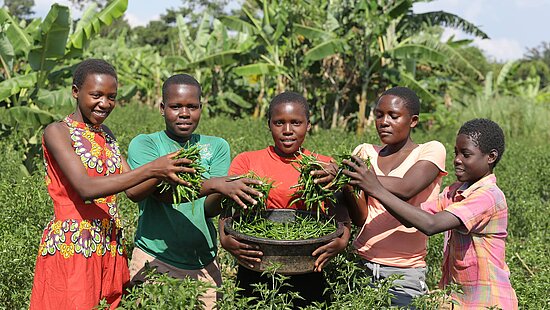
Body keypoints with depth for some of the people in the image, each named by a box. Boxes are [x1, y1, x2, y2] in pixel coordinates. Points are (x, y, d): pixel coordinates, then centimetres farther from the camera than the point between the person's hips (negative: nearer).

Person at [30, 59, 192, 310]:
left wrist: (166, 178, -14)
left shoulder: (106, 134, 13)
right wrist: (152, 169, -25)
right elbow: (86, 188, -21)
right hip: (72, 247, -6)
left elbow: (135, 189, 6)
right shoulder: (58, 132, -7)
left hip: (111, 249, 6)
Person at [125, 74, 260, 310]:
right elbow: (163, 191, -20)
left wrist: (227, 196, -27)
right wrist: (215, 184, -33)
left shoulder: (216, 147, 7)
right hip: (155, 261, -3)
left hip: (204, 264, 3)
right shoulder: (144, 144, -1)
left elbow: (210, 210, -5)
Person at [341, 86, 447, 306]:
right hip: (360, 263, 3)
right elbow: (360, 218, -1)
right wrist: (344, 183, -20)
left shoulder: (431, 151, -1)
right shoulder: (366, 152, 8)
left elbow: (405, 189, -21)